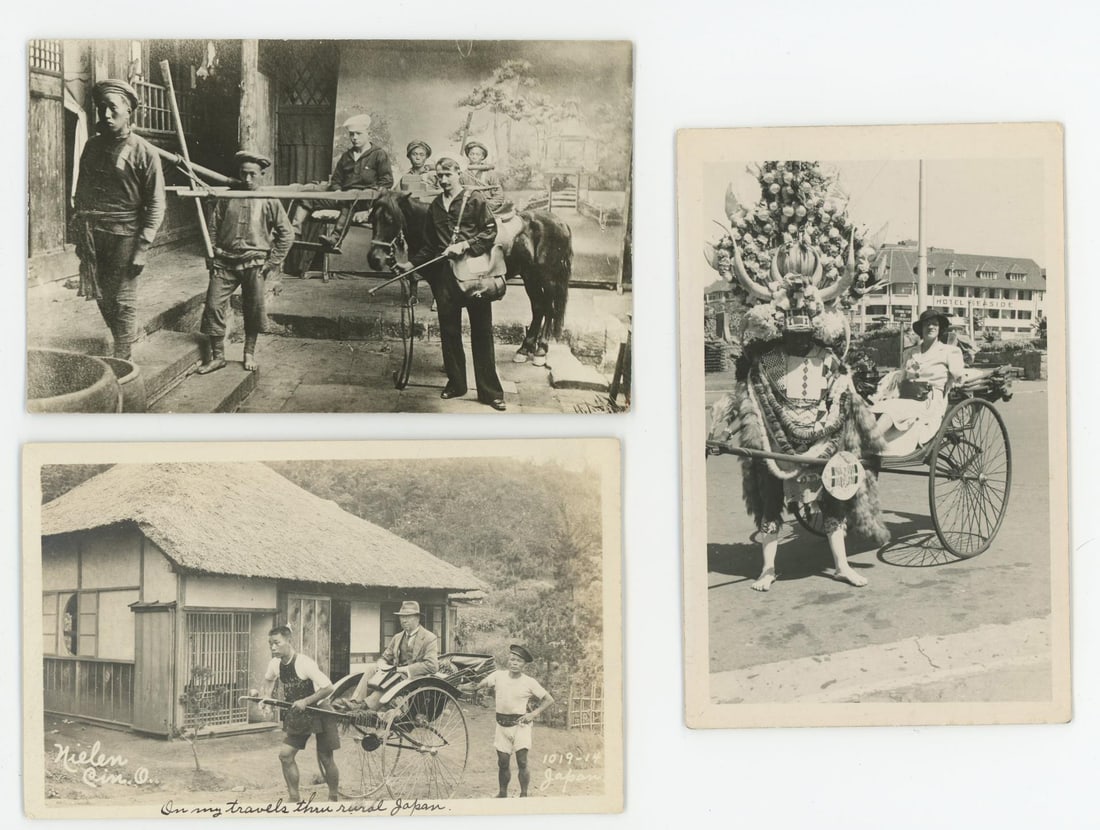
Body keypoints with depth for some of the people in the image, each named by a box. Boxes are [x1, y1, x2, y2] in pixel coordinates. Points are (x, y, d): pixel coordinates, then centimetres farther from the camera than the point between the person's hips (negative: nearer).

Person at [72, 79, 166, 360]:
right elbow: (80, 192, 19)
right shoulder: (92, 146, 11)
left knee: (122, 300, -2)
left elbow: (156, 205, -6)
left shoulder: (144, 152, -5)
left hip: (124, 235, -5)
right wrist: (79, 234, 14)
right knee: (101, 297, 11)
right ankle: (127, 337, 32)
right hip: (91, 235, 5)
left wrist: (142, 248, -13)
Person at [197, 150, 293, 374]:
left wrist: (272, 262, -2)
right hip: (225, 261, 1)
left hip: (254, 263, -1)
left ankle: (249, 353, 24)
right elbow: (213, 228, 10)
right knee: (213, 305, -5)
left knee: (253, 310, 6)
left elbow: (287, 233, 2)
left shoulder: (269, 201, -1)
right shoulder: (226, 197, 4)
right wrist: (213, 255, 2)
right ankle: (216, 356, 4)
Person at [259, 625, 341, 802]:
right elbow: (269, 679, 21)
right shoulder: (275, 664, -4)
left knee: (325, 759, 3)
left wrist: (305, 701, -30)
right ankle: (294, 798, 9)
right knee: (285, 755, -3)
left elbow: (328, 688, -26)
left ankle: (334, 798, 20)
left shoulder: (304, 663, -25)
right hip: (298, 717, 6)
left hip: (320, 713, -6)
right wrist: (266, 695, 4)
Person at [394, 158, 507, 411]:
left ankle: (490, 391, 2)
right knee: (449, 330, 8)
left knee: (482, 331, -1)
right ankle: (456, 383, 20)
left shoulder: (475, 199, 0)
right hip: (444, 273, 5)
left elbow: (490, 232, -6)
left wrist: (465, 245, -16)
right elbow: (429, 245, 17)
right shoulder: (435, 206, 14)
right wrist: (412, 264, 6)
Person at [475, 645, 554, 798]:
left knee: (522, 763, -7)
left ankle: (523, 795, 2)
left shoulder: (529, 682, -6)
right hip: (502, 725, 3)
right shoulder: (498, 675, 0)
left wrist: (534, 714, -10)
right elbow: (480, 685, 14)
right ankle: (502, 794, 20)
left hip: (520, 724, -2)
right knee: (503, 762, 7)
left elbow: (549, 700, -1)